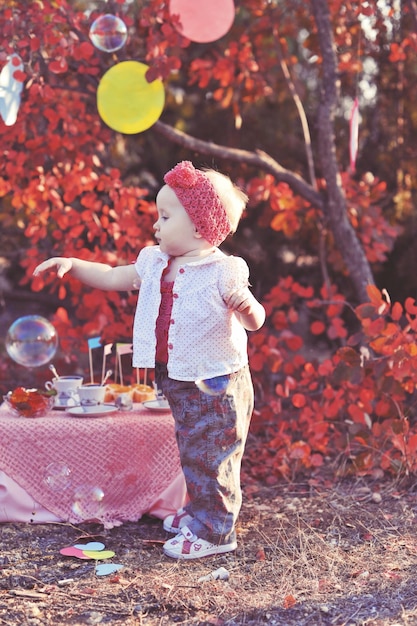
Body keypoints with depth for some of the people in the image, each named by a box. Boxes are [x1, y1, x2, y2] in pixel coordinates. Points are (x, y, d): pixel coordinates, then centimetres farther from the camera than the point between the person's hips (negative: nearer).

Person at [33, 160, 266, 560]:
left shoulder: (222, 273, -16)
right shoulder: (155, 265, 5)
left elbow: (255, 321, -12)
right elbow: (113, 278, 13)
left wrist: (248, 309, -34)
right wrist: (72, 265, 4)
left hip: (215, 386, -7)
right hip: (178, 383, 7)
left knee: (209, 456, -2)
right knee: (192, 451, 20)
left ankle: (214, 531, 7)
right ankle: (199, 511, 36)